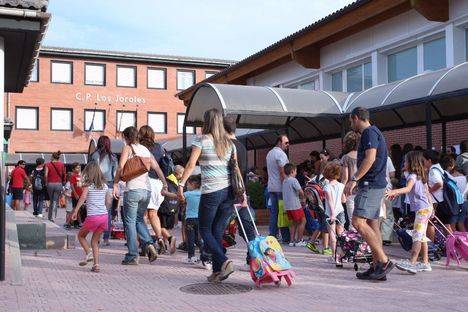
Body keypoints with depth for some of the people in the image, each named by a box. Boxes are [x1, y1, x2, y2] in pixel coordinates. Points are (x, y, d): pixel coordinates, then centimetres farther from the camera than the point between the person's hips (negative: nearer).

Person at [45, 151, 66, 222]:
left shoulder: (48, 164, -2)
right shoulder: (62, 165, 2)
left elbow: (46, 175, -10)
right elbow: (64, 175, 4)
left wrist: (46, 183, 3)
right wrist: (64, 182, 16)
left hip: (50, 184, 1)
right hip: (59, 184, -1)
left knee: (51, 201, 18)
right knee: (55, 202, 2)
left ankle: (49, 217, 21)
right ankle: (53, 217, -8)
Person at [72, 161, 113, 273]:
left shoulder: (88, 184, -3)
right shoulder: (104, 185, 11)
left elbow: (83, 197, -17)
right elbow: (108, 201, 12)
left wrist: (75, 211, -14)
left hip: (92, 217, -5)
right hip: (104, 216, 5)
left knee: (81, 235, 19)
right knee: (95, 241, 15)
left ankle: (88, 253, -2)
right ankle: (96, 265, 7)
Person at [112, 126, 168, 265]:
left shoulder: (127, 148, 1)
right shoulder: (145, 149, 17)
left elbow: (121, 167, -11)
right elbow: (157, 167, 13)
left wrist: (115, 184, -9)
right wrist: (165, 183, 14)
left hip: (133, 190, -6)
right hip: (147, 190, 6)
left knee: (130, 222, 2)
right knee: (139, 219, 20)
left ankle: (132, 256, 1)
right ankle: (149, 244, -3)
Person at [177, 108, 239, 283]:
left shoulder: (201, 140, -1)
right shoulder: (229, 142, 14)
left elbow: (191, 165, -8)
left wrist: (181, 184, -7)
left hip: (211, 191, -5)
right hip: (229, 190, 5)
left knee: (205, 230, 6)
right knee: (218, 231, 11)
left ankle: (224, 262, -12)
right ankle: (217, 271, 10)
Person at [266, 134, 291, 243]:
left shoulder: (269, 153, 18)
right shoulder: (281, 154, -11)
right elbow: (282, 172, -18)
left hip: (271, 187, 8)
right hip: (280, 187, -8)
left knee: (273, 212, 9)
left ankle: (272, 236, 9)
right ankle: (286, 238, -2)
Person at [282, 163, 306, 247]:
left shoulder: (284, 181, 14)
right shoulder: (293, 180, -12)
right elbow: (300, 191, -19)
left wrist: (300, 199, 14)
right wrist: (303, 199, -1)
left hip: (287, 206, 8)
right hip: (295, 205, -8)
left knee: (294, 222, 17)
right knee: (302, 221, 4)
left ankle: (292, 240, 14)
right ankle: (299, 241, 4)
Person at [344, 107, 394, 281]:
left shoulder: (369, 132, -9)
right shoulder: (373, 133, 23)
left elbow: (370, 158, -22)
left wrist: (354, 179, -22)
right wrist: (357, 182, 27)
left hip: (370, 185, -11)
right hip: (376, 185, 11)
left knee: (358, 222, -16)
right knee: (372, 225, 9)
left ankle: (384, 261, -16)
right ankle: (377, 267, 10)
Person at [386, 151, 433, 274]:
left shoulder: (412, 176, -12)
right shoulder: (421, 176, 17)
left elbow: (408, 189, -30)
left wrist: (393, 192, -43)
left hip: (422, 209, -10)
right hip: (427, 208, 10)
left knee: (417, 235, -15)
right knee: (422, 236, 12)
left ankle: (412, 263, -21)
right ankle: (425, 263, 15)